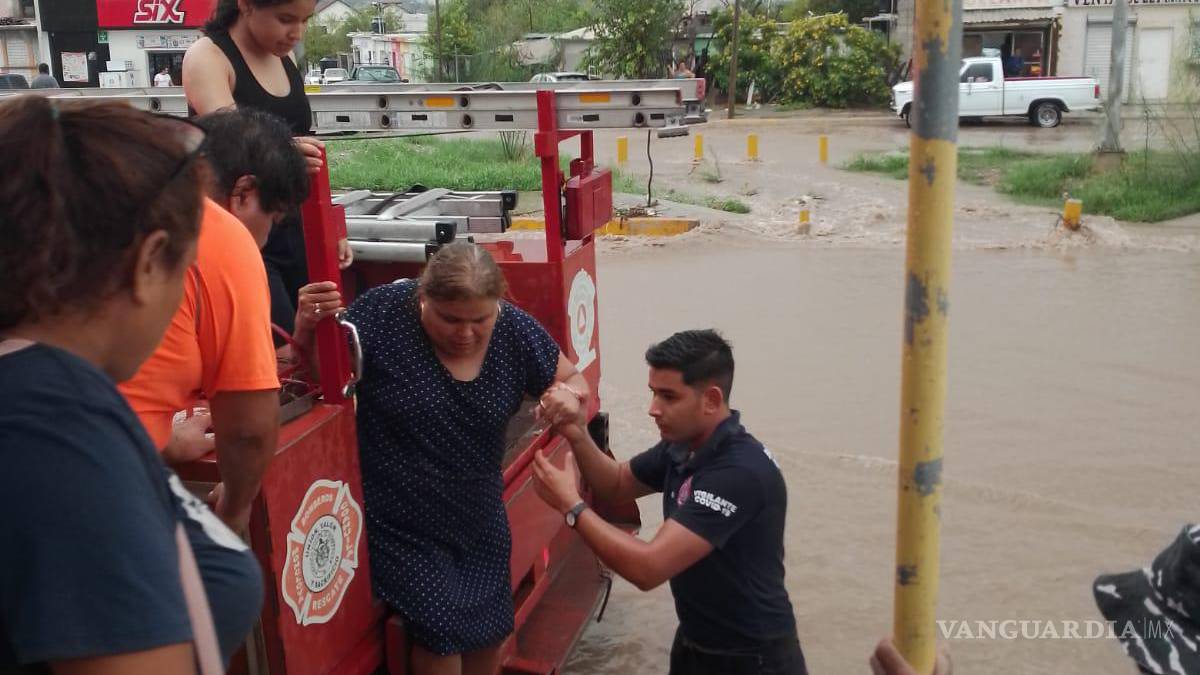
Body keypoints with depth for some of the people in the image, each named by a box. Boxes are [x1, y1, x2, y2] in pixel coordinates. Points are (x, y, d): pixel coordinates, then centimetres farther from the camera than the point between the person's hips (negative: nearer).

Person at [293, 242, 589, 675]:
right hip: (400, 523, -4)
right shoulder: (385, 313, -18)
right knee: (442, 628, -11)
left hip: (478, 519, 4)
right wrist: (307, 330, -32)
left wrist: (569, 394, -20)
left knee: (490, 627, 16)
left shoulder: (513, 330, -10)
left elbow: (573, 380, 3)